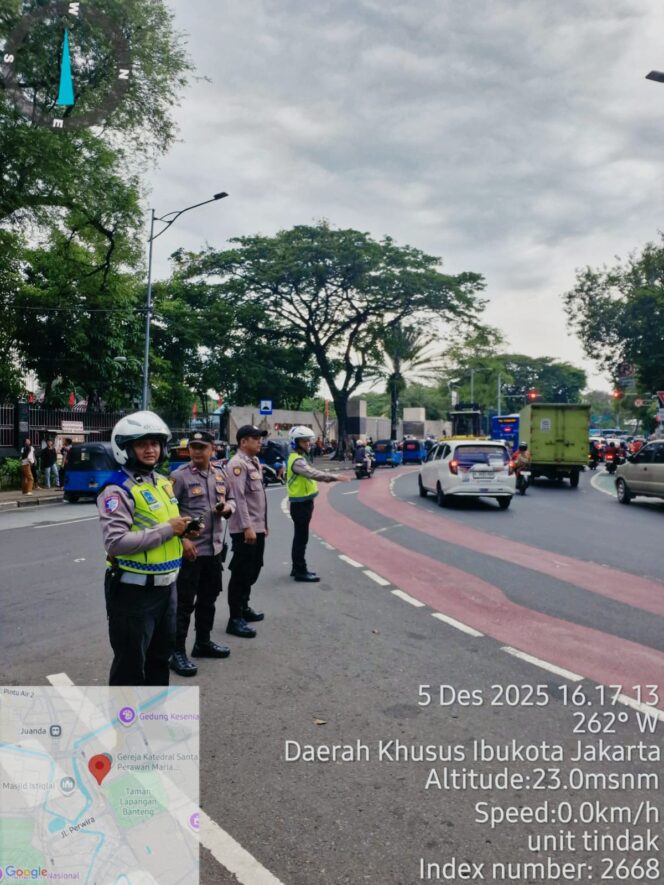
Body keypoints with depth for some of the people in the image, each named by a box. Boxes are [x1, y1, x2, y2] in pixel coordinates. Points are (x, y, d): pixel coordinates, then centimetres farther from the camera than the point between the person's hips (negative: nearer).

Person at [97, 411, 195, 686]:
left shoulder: (163, 482, 10)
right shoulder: (117, 490, -18)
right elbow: (116, 542, -28)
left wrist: (181, 528, 1)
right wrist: (168, 530, -23)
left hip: (165, 584, 9)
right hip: (133, 590, -9)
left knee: (160, 655, 23)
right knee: (130, 663, 6)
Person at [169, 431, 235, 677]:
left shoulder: (220, 475, 8)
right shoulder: (180, 476, -11)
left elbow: (231, 500, 19)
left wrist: (228, 507, -5)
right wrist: (182, 540, -20)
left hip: (214, 548, 7)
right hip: (190, 550, -7)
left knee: (208, 598, 19)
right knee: (184, 602, 0)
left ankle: (203, 642, 34)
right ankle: (177, 652, 11)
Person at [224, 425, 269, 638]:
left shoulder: (254, 462, 14)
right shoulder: (237, 464, -15)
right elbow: (239, 498, -21)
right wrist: (247, 527, -24)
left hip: (258, 527, 9)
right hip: (245, 529, -9)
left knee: (253, 570, 18)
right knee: (241, 573, -3)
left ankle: (244, 607, 32)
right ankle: (235, 619, 4)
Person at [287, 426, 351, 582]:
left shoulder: (301, 457, 15)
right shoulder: (297, 460, -19)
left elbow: (312, 473, 16)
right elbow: (313, 474, -32)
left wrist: (333, 477, 5)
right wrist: (335, 477, -36)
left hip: (304, 503, 10)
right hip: (300, 504, -10)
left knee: (300, 537, 16)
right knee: (301, 538, -4)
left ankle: (297, 568, 25)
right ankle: (300, 571, 2)